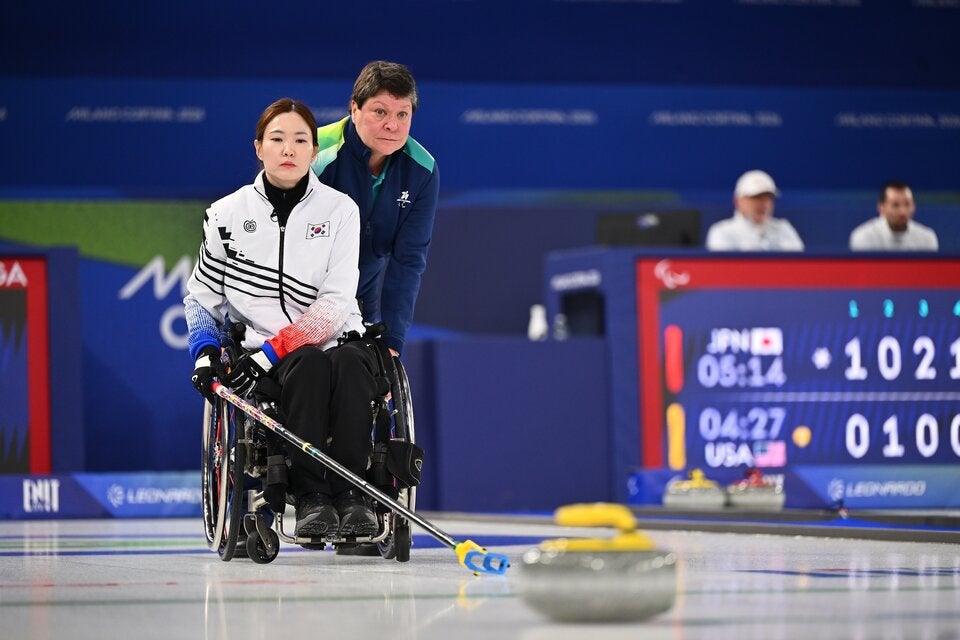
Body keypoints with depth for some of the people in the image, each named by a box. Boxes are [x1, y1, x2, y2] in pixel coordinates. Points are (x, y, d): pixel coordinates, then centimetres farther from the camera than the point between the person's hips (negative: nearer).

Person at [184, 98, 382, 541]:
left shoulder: (339, 210, 2)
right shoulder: (228, 214, 7)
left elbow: (335, 303, -7)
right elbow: (201, 297, 15)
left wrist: (273, 350, -19)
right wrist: (205, 352, -6)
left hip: (334, 340, 0)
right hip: (266, 355, 0)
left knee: (349, 363, -36)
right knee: (308, 366, -36)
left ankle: (351, 494, -36)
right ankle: (310, 498, -36)